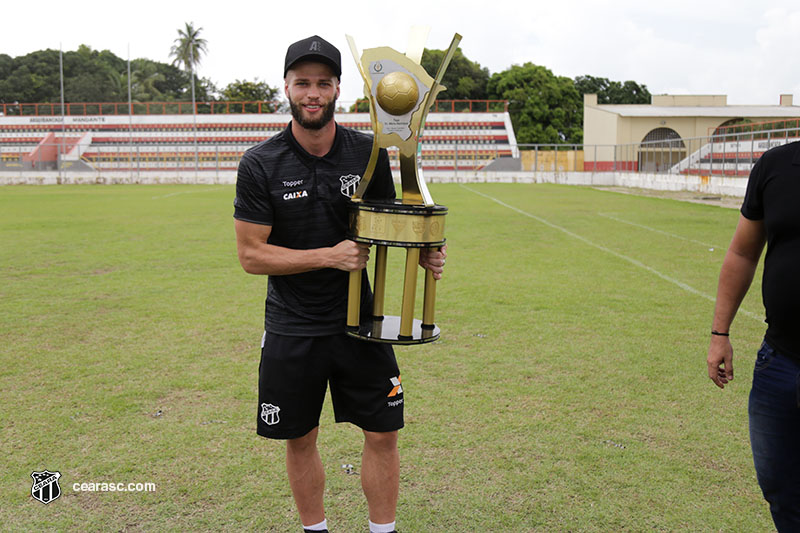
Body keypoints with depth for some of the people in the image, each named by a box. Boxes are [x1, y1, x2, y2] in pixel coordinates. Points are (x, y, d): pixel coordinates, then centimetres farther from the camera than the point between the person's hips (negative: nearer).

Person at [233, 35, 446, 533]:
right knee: (300, 440, 13)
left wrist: (422, 253, -11)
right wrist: (329, 256, -18)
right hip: (292, 328, -1)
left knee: (383, 433, 7)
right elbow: (251, 254, -9)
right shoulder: (261, 165, -9)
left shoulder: (369, 153, -2)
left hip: (358, 320, 2)